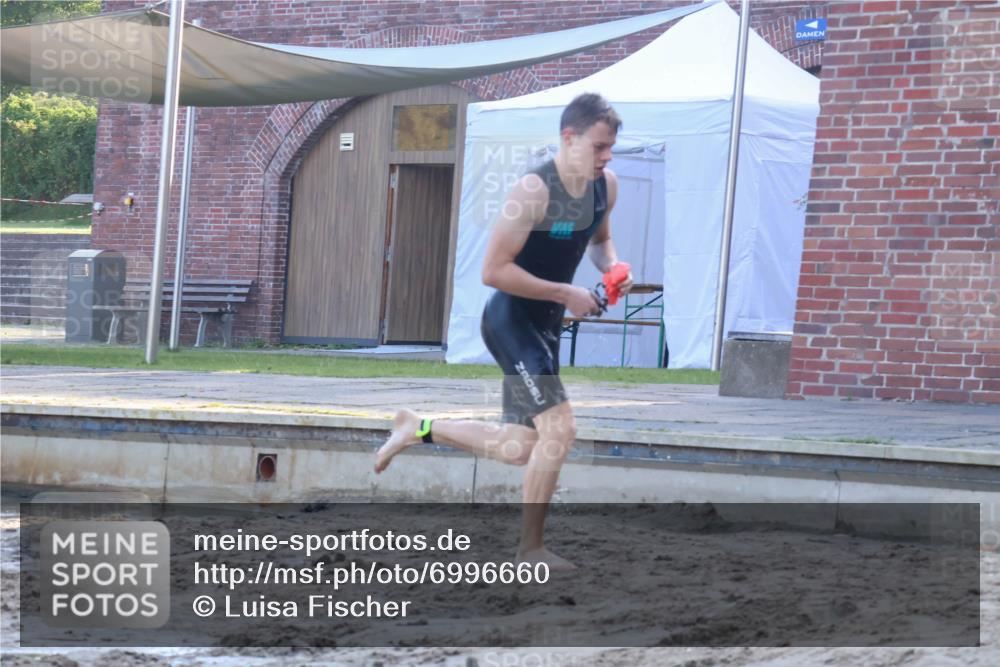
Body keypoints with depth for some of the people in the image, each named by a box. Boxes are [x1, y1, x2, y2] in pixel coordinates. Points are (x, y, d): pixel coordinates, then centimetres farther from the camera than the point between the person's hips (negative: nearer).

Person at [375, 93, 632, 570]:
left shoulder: (605, 185, 1)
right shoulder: (535, 191, -23)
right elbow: (493, 270, -24)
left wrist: (612, 266, -2)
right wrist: (565, 294, -23)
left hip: (545, 325, 9)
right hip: (510, 320, -9)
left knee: (524, 448, 14)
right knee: (558, 428, -16)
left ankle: (417, 428, 31)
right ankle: (530, 549, -3)